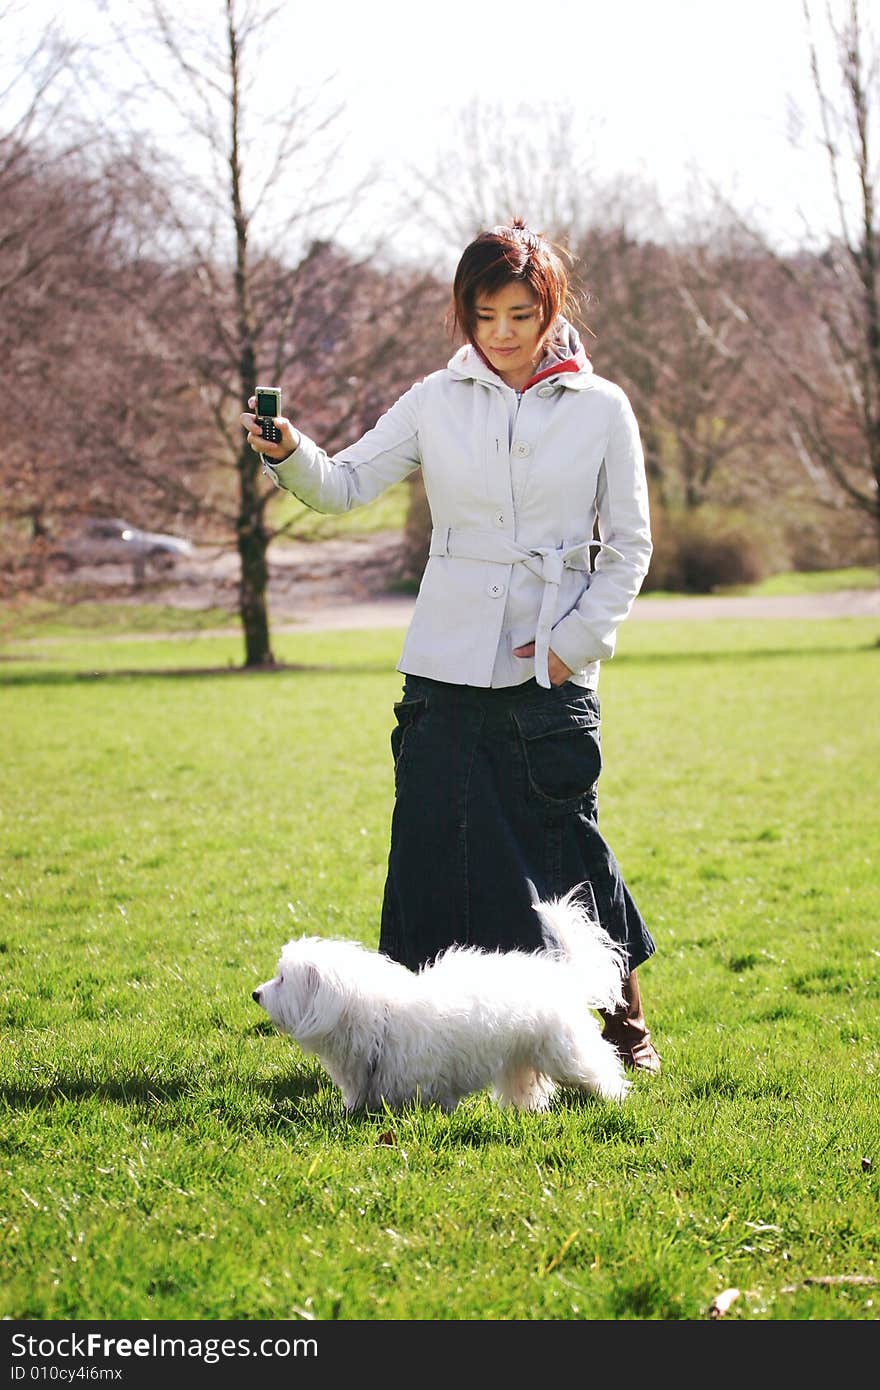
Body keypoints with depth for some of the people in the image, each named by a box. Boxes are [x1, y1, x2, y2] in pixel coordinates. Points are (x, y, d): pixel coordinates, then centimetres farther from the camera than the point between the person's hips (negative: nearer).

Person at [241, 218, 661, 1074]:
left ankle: (623, 1017, 21)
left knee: (567, 843, 1)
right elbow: (346, 485, -1)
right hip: (446, 665, 2)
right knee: (433, 843, 1)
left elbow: (629, 547, 4)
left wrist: (574, 642, -5)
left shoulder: (600, 409, 1)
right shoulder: (439, 401, 4)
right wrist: (289, 454, -21)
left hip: (550, 672, -1)